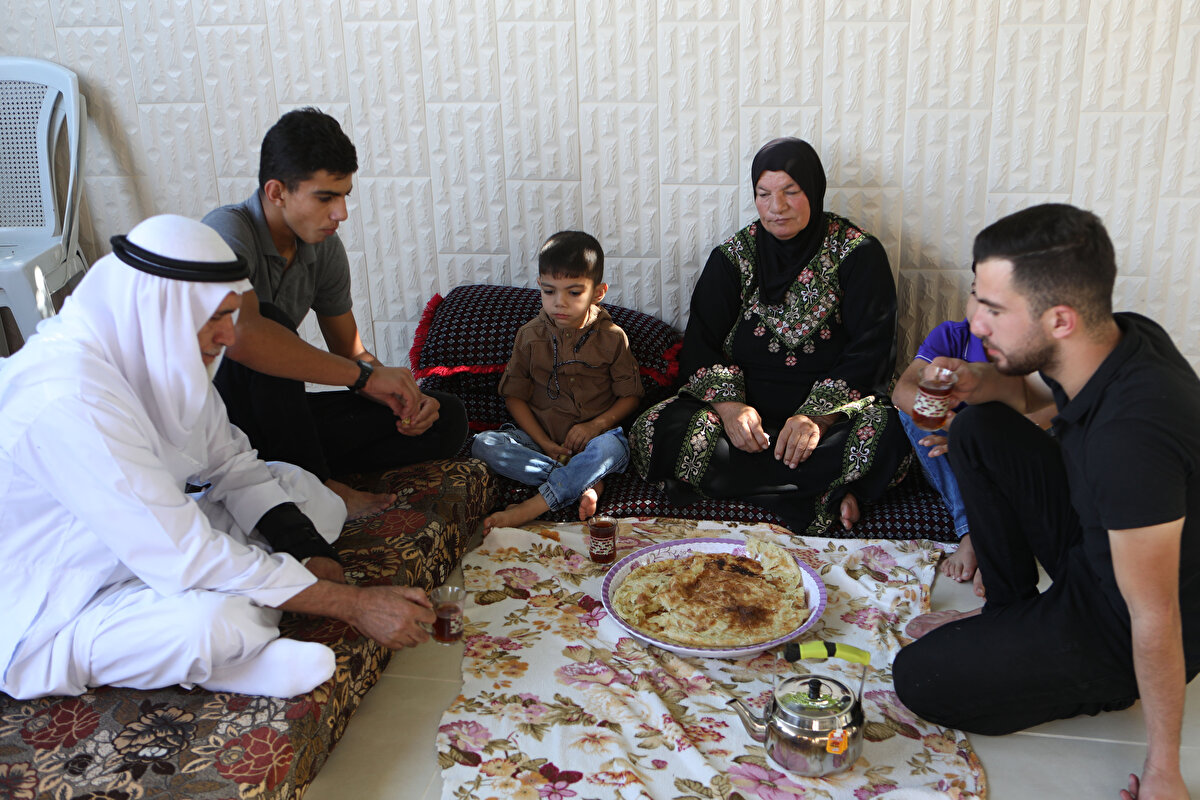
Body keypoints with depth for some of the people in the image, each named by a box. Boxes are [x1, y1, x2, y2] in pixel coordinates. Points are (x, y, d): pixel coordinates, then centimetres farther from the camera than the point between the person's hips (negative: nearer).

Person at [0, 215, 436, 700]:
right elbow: (186, 559, -33)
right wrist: (353, 605, -29)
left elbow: (232, 464, 4)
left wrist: (317, 557, -9)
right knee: (216, 619, -38)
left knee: (302, 488, 6)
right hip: (48, 619, -9)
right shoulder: (69, 403, -32)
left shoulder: (161, 354, -5)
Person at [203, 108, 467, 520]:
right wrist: (365, 375, -35)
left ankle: (298, 473, -13)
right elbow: (240, 335, -42)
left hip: (280, 414, 7)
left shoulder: (325, 248, 1)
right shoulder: (229, 229, -21)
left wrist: (401, 395, -12)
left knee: (446, 417, -3)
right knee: (270, 319, -35)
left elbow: (349, 351, 9)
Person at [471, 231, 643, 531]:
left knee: (612, 447, -37)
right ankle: (587, 482, -29)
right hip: (540, 436, 2)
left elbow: (630, 396, 2)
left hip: (593, 438, -2)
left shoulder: (612, 338, -2)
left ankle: (530, 508, -34)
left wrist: (597, 425, -16)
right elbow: (515, 396, 3)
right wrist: (544, 443, -10)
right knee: (484, 444, -24)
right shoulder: (530, 335, 1)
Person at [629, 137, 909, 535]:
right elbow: (700, 342, 2)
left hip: (834, 407, -3)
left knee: (888, 435, -36)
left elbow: (871, 348, -8)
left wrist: (817, 415, -23)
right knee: (657, 431, -26)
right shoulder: (734, 256, 7)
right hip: (746, 406, 3)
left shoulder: (859, 254, 0)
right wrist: (728, 404, -19)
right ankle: (824, 491, -21)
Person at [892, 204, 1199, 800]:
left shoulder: (1132, 437, -40)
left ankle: (1104, 686, 10)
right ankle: (1011, 609, 13)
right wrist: (981, 382, -14)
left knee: (918, 680, -10)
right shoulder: (1118, 335, -13)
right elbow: (1031, 394, 10)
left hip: (1120, 632, -8)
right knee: (979, 430, 0)